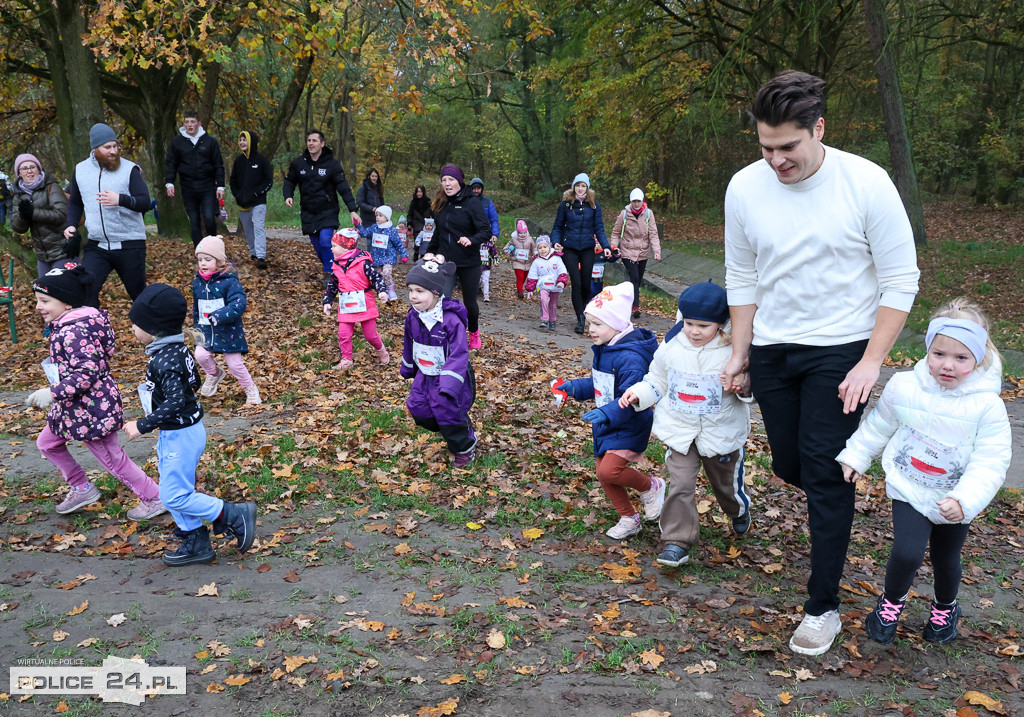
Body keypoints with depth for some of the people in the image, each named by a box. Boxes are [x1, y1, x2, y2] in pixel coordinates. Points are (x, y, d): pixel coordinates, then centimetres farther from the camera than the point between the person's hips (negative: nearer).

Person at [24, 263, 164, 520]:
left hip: (90, 409, -11)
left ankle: (154, 498, 18)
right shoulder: (66, 325, 7)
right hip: (74, 407, 11)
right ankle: (82, 488, 35)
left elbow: (87, 374, -29)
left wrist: (53, 393, -26)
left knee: (112, 458, 3)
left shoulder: (74, 332, -25)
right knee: (46, 443, 23)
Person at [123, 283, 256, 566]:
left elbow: (175, 402, -31)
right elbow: (194, 382, 16)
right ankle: (196, 544, 28)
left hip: (180, 436, -10)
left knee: (174, 496, -1)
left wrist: (143, 425, -25)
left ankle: (236, 516, 4)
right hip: (178, 433, 10)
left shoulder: (165, 360, -25)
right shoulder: (177, 349, 4)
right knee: (175, 491, 18)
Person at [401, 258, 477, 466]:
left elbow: (459, 354, -28)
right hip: (424, 377, 7)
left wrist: (449, 385, -33)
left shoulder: (451, 319, -27)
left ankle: (465, 449, 26)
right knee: (418, 411, 9)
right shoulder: (413, 316, -5)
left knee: (449, 414, -3)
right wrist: (407, 368, 23)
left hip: (447, 376, -7)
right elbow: (409, 344, 13)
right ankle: (452, 433, 35)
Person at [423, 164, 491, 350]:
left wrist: (471, 240, -32)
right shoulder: (440, 204, 7)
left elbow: (486, 230, -15)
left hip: (468, 263, -3)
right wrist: (430, 251, 17)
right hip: (445, 261, 3)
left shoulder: (472, 201, -10)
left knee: (469, 301, 11)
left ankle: (474, 332, 41)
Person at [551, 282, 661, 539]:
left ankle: (651, 486, 8)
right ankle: (629, 519, 31)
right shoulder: (603, 350, 5)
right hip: (606, 424, 9)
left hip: (629, 427, -9)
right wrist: (574, 388, 5)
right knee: (603, 474, 12)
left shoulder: (630, 357, -26)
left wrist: (606, 413, -40)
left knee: (609, 470, -21)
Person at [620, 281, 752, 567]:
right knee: (680, 485, -9)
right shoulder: (671, 347, -7)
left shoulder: (731, 352, -17)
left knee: (726, 483, 21)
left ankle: (739, 511, 54)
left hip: (722, 433, -1)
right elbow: (657, 382, 7)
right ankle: (677, 541, 1)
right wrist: (638, 393, -9)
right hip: (679, 431, 1)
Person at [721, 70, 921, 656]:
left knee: (826, 474, -5)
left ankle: (824, 605, 10)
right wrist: (740, 353, 5)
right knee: (790, 467, 12)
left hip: (840, 349, -4)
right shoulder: (745, 187, -6)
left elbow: (901, 281, -10)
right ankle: (833, 508, 48)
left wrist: (871, 363, -15)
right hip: (771, 350, 4)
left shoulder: (867, 184, -16)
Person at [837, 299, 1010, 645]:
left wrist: (964, 500, -29)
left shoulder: (987, 407, -19)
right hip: (910, 491, 0)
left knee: (946, 560, 16)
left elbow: (990, 464, -18)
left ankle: (945, 608, 49)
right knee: (907, 554, -14)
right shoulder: (903, 387, -14)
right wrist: (856, 457, 8)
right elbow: (878, 426, 4)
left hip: (955, 502, 0)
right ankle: (892, 601, 18)